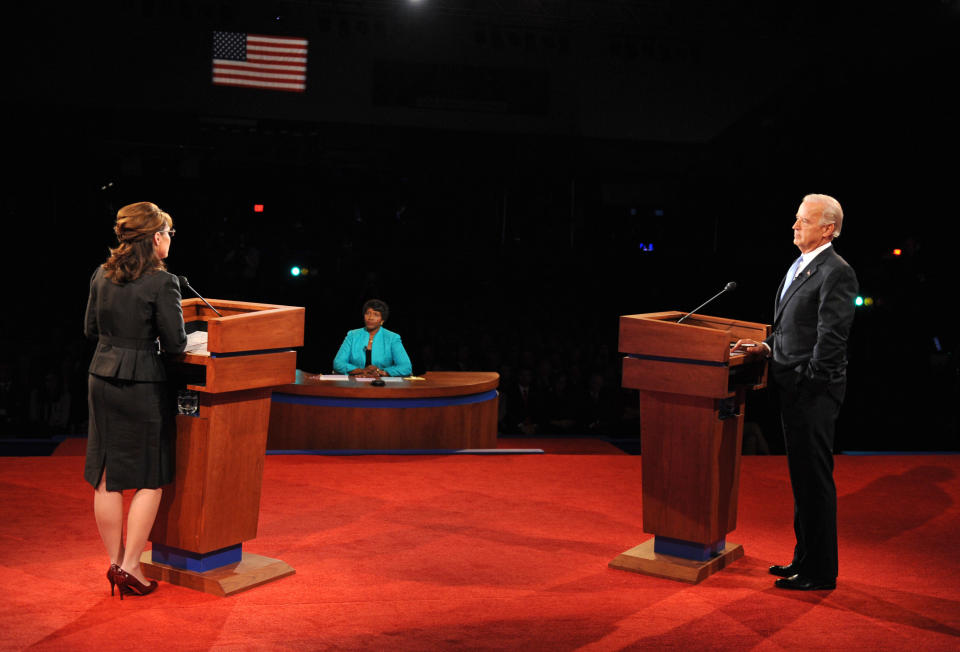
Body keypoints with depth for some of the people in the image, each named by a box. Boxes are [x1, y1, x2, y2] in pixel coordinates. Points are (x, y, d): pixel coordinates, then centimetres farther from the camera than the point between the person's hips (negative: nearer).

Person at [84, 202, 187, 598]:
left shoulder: (101, 275, 5)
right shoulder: (162, 282, -14)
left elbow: (90, 330, 13)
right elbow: (175, 343, -12)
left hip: (101, 378, 6)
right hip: (141, 385, -6)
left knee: (107, 479, 12)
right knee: (150, 479, 6)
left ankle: (115, 562, 22)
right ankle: (129, 567, 6)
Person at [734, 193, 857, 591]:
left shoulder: (836, 272, -14)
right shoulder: (798, 267, 16)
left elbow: (831, 338, -19)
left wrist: (809, 383, -16)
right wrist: (769, 347, 10)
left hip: (813, 392, -10)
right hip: (792, 389, 10)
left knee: (815, 479, -1)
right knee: (801, 477, 17)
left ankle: (820, 572, 9)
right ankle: (805, 559, 29)